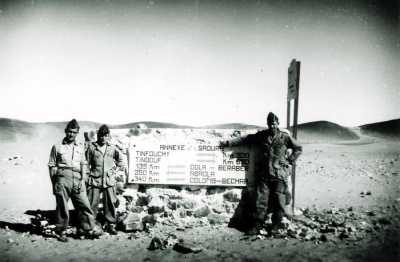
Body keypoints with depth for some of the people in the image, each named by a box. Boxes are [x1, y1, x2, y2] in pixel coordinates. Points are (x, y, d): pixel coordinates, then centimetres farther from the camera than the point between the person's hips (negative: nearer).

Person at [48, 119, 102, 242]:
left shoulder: (80, 147, 19)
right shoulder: (57, 147, 11)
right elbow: (51, 166, 9)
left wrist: (82, 179, 3)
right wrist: (53, 183, 2)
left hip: (77, 180, 3)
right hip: (62, 178, -2)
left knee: (84, 205, -3)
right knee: (62, 207, 1)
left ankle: (88, 228, 4)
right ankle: (60, 232, 14)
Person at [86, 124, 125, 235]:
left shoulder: (112, 148, 8)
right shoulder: (92, 147, 2)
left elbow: (120, 159, 22)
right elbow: (86, 163, 5)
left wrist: (115, 168, 13)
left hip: (109, 180, 2)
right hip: (95, 180, -2)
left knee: (110, 203, 4)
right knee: (92, 203, -1)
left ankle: (110, 225, 16)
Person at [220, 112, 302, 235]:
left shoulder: (285, 137, 1)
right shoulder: (261, 136, 6)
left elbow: (298, 148, 12)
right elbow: (245, 139, 11)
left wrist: (290, 161, 4)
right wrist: (228, 143, 10)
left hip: (279, 174, -2)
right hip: (263, 174, 2)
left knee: (279, 200, -1)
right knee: (261, 199, 2)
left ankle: (276, 225, 12)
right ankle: (257, 224, 8)